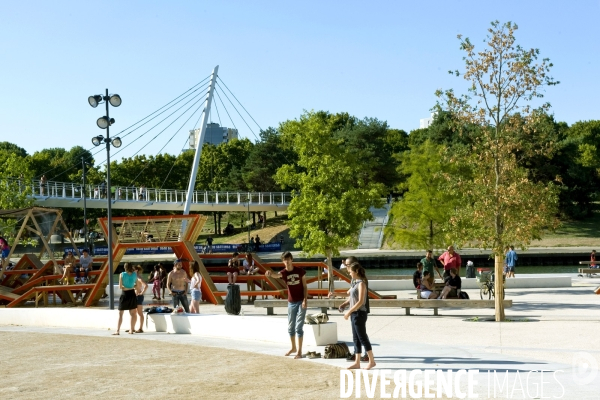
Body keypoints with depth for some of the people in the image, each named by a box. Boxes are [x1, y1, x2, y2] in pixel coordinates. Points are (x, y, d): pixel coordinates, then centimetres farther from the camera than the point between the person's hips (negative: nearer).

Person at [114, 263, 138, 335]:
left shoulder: (122, 274, -10)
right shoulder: (135, 274, -3)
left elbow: (120, 286, -10)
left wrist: (125, 287, 5)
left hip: (124, 295, -2)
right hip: (132, 294, 2)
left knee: (120, 314, 3)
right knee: (133, 313, 13)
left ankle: (118, 330, -4)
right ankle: (132, 329, 14)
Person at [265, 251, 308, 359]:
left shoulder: (300, 271, -6)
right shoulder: (283, 273, -6)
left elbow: (305, 287, -2)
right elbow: (276, 275, -30)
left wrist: (305, 300, -13)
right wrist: (270, 273, -54)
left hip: (301, 302, -3)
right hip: (291, 302, 3)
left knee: (299, 327, -6)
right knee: (290, 327, 13)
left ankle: (299, 351, -2)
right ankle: (293, 347, 31)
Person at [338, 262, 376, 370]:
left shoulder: (361, 283, -14)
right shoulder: (355, 283, 11)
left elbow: (360, 301, -19)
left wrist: (349, 312, -18)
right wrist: (345, 304, 4)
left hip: (360, 314, -9)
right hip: (354, 314, 9)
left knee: (362, 337, -3)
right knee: (356, 338, 9)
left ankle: (372, 361, 6)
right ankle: (357, 362, 12)